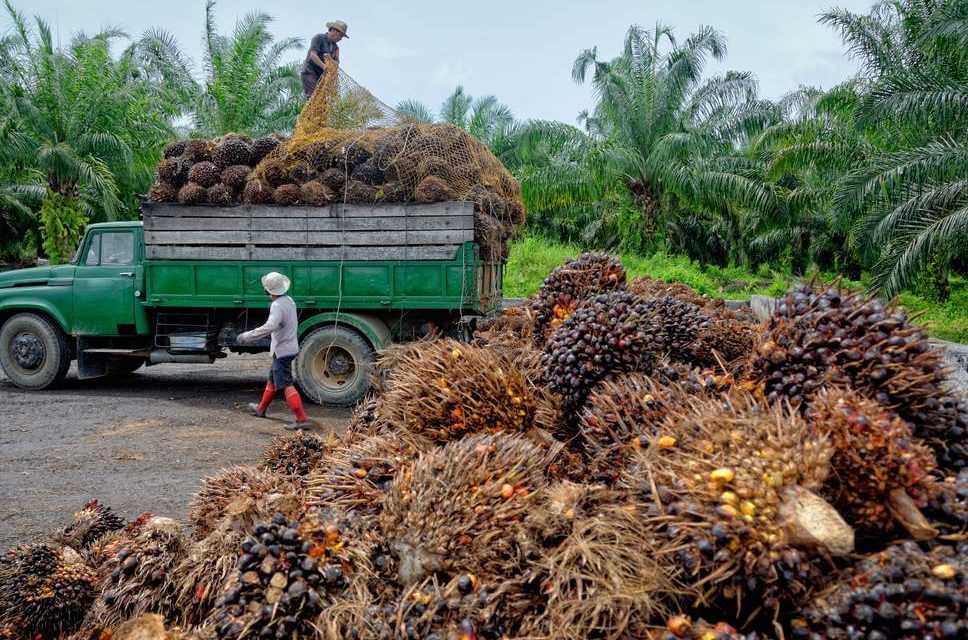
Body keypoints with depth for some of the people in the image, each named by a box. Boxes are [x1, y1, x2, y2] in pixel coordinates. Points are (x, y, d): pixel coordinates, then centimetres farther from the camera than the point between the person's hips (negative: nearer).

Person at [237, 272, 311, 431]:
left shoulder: (277, 306, -23)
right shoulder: (289, 300, 6)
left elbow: (270, 327, -38)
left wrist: (247, 336, -33)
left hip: (281, 351, -10)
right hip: (290, 347, 10)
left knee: (286, 385, -10)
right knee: (272, 379, 24)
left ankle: (302, 420, -14)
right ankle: (261, 409, 41)